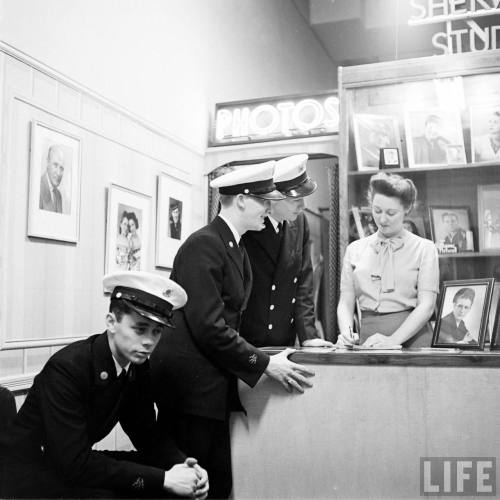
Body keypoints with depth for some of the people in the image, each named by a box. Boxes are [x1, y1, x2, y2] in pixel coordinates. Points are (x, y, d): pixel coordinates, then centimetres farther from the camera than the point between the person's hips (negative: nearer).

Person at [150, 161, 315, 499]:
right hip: (191, 387, -9)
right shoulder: (203, 245, -16)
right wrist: (265, 364, -16)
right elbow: (209, 328, -21)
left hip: (215, 387, 9)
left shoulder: (236, 250, 13)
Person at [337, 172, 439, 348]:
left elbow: (426, 305, -4)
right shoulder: (355, 249, 12)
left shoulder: (424, 249, 5)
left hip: (411, 336, -3)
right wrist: (346, 332, -10)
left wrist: (393, 340, -17)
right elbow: (346, 302, 10)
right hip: (368, 336, 3)